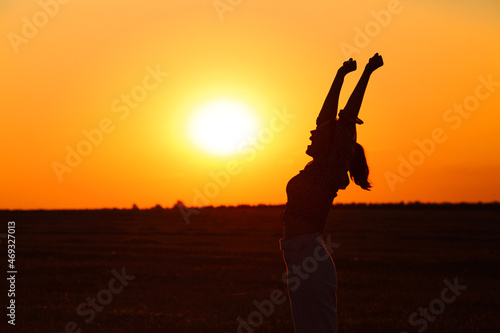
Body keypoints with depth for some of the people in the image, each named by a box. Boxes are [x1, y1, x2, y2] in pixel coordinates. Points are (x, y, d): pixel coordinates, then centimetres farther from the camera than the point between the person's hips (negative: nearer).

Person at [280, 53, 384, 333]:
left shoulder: (331, 171, -9)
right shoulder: (319, 169, 12)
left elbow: (347, 118, -12)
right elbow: (326, 116, 17)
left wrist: (367, 74, -9)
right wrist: (340, 77, 22)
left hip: (311, 259, -9)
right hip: (301, 259, 9)